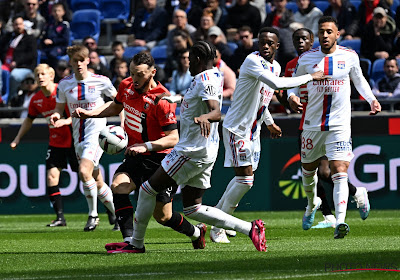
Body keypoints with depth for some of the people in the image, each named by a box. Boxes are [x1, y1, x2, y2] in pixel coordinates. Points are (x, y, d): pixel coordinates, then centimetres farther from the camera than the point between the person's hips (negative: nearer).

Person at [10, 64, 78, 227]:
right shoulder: (36, 100, 4)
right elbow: (29, 119, 21)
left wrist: (66, 121, -31)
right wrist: (18, 138, 16)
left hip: (73, 139, -5)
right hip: (55, 143, 5)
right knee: (51, 175, -8)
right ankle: (60, 218, -5)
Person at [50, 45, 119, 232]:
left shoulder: (101, 81, -5)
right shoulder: (65, 84, 3)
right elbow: (59, 108, 13)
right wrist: (56, 116, -11)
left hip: (97, 132, -5)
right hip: (78, 136, 5)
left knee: (84, 172, -24)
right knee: (97, 182, 8)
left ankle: (93, 215, -9)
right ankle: (114, 211, 28)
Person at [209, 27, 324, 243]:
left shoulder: (275, 66, 9)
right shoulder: (252, 61, -20)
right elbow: (276, 83, -35)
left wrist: (269, 123, 30)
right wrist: (310, 77, -27)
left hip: (253, 130, 9)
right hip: (237, 127, -9)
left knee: (245, 178, 12)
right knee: (245, 179, -12)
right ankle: (217, 228, -1)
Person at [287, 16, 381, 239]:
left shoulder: (350, 56, 0)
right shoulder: (307, 59, 0)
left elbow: (359, 80, 17)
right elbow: (294, 82, 12)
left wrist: (372, 99, 3)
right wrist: (292, 96, -10)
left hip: (340, 124, -2)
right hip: (312, 124, 2)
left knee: (340, 172, -16)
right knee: (309, 168, 18)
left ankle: (340, 222, -24)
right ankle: (312, 203, 49)